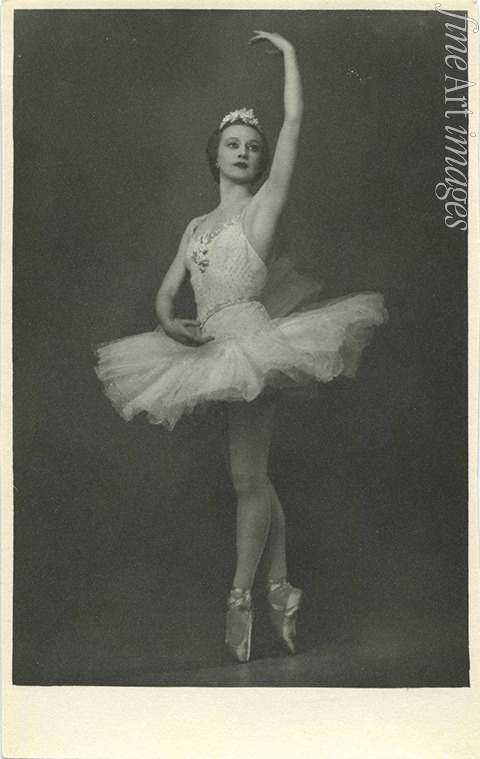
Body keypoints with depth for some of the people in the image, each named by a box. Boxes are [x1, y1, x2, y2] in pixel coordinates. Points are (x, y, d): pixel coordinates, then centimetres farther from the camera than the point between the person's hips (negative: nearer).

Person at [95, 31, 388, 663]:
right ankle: (279, 588, 22)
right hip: (211, 346, 7)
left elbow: (295, 121, -5)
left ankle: (241, 596, 6)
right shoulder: (198, 226, 19)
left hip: (250, 338, -7)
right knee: (255, 477, 12)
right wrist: (169, 321, -5)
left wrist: (289, 53, 3)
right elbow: (168, 288, 17)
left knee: (248, 479, -5)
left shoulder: (265, 207, 2)